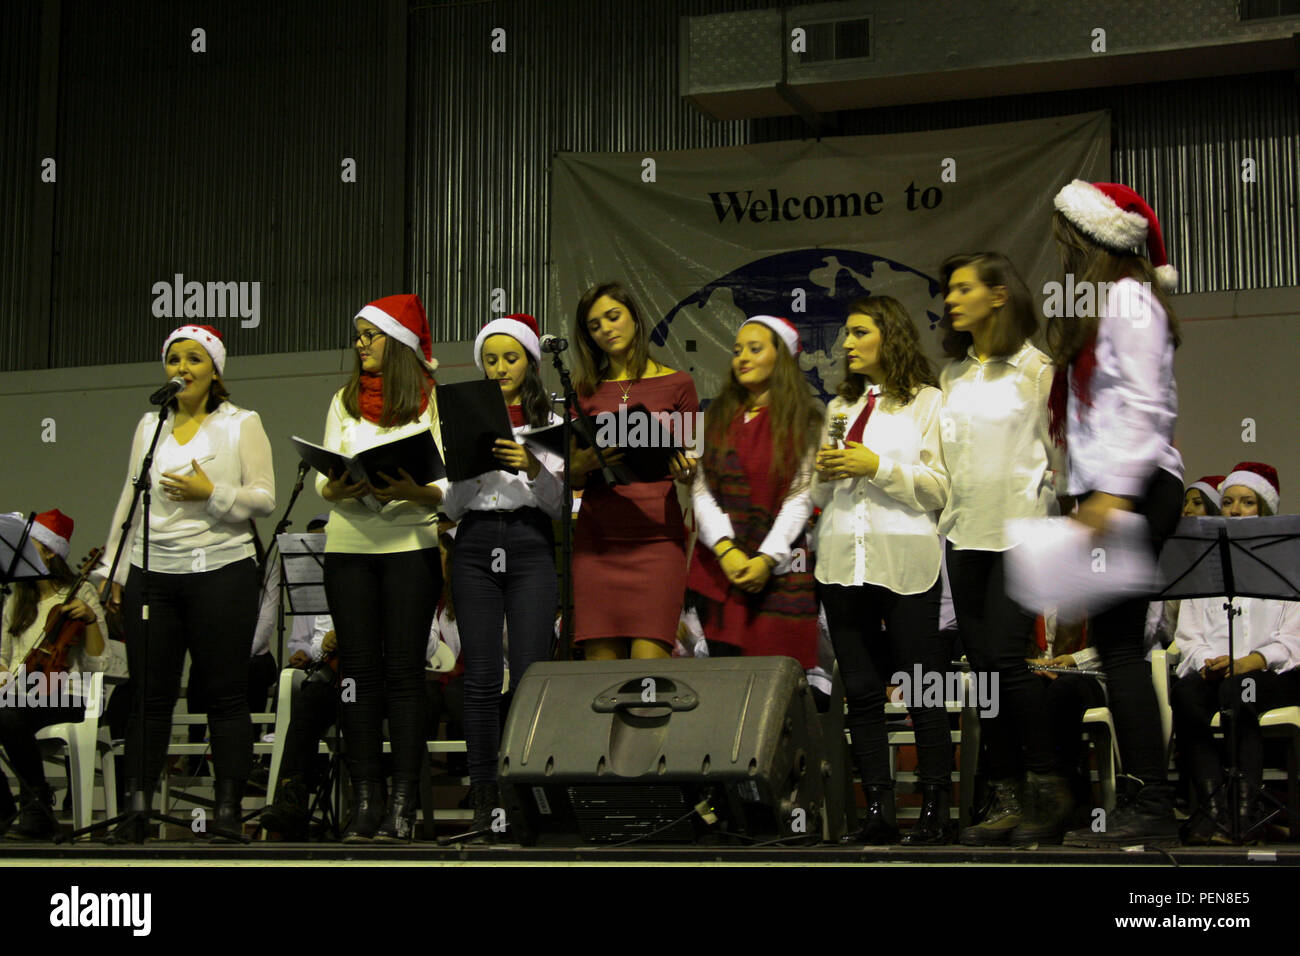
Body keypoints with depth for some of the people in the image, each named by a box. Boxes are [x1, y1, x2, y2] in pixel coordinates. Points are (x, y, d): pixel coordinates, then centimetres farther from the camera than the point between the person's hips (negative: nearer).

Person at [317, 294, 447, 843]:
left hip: (410, 544, -3)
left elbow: (448, 483, -2)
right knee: (359, 672, 1)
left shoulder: (431, 401, 3)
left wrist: (415, 492, -22)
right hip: (349, 545, 3)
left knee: (404, 671, -5)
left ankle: (403, 804, -3)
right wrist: (338, 489, -12)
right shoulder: (344, 402, 15)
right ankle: (365, 802, 4)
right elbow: (323, 479, 10)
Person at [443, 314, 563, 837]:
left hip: (530, 544, -1)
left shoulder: (550, 423, 11)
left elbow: (558, 504, 6)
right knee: (481, 679, -2)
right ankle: (484, 799, 2)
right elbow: (451, 508, 10)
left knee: (530, 674, -8)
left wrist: (534, 467, -12)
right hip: (476, 545, 1)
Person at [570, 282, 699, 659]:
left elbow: (693, 467, 12)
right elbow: (572, 479, 14)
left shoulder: (675, 384, 10)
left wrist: (686, 471, -11)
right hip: (597, 539, 2)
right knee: (600, 661, -5)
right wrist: (585, 464, -9)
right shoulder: (586, 390, 14)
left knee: (648, 662, -15)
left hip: (656, 536, -2)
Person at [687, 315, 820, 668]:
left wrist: (767, 558, -14)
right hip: (719, 568, 3)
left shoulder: (803, 422, 5)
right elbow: (702, 491, 6)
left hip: (778, 570, -3)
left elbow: (801, 497, -2)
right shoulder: (718, 418, 14)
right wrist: (725, 550, -10)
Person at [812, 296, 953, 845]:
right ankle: (878, 812, 8)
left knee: (923, 690, -3)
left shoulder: (928, 402, 2)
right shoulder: (839, 406, 19)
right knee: (860, 690, 5)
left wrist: (878, 467, -12)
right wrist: (822, 473, 2)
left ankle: (935, 813, 0)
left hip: (905, 562, -6)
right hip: (842, 561, 6)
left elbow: (943, 488, -6)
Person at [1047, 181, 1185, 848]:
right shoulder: (1097, 301, 23)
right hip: (1107, 491, 10)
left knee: (1118, 641, -12)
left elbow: (1144, 404, -17)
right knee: (1114, 641, 5)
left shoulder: (1129, 296, -7)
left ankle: (1151, 805, -13)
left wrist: (1116, 491, -24)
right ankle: (1146, 801, 5)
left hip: (1134, 488, -10)